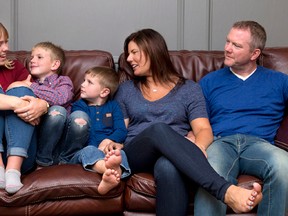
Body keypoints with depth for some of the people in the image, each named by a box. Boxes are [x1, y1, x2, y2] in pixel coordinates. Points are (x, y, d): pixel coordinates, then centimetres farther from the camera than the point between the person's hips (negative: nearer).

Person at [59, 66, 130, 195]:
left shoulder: (113, 106, 23)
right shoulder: (79, 105, 19)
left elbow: (121, 130, 9)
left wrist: (108, 141, -14)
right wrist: (98, 147, -16)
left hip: (107, 150, 1)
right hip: (81, 150, -1)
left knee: (120, 154, -32)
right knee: (90, 151, -36)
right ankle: (108, 168, -71)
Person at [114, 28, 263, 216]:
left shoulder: (189, 89, 12)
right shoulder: (126, 89, 21)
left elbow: (204, 130, 0)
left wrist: (197, 147, -24)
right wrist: (113, 147, -9)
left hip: (174, 157, -1)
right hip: (136, 156, 1)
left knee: (168, 167, -44)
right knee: (159, 129, -38)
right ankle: (227, 191, -54)